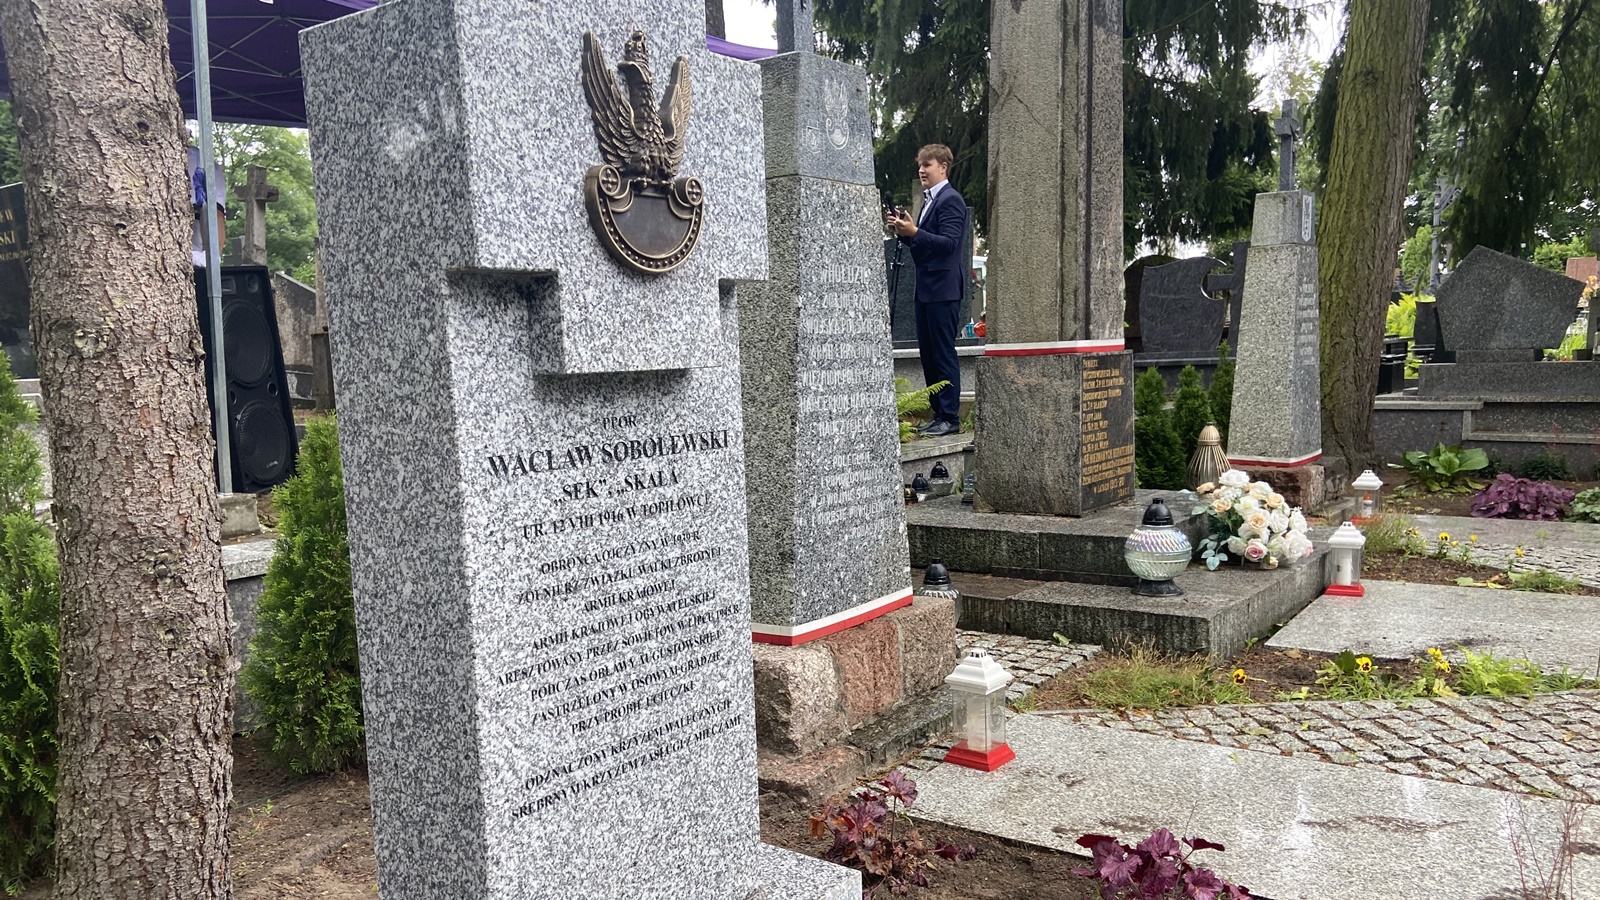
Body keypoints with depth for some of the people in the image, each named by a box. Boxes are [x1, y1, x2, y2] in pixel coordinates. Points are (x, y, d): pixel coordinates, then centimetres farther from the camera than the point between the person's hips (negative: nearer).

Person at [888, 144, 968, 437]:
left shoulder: (951, 200, -11)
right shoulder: (929, 200, 19)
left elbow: (949, 242, -20)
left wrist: (914, 231, -26)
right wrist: (903, 231, 5)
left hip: (943, 289, -10)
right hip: (926, 289, 10)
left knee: (944, 353, -6)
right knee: (927, 352, 12)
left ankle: (950, 417, -1)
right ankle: (938, 413, 19)